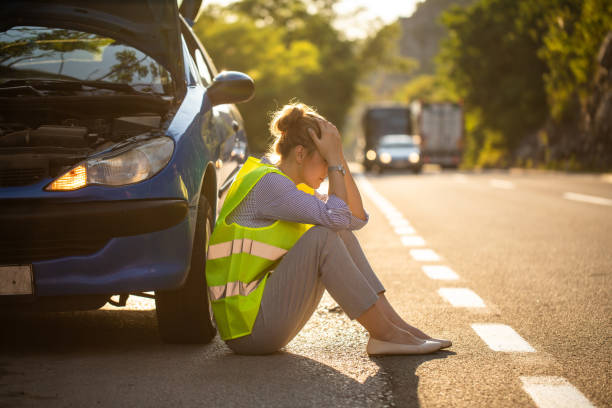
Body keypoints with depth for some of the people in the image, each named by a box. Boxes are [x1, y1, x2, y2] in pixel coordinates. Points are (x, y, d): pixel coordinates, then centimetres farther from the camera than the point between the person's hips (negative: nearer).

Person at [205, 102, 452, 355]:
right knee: (322, 237, -22)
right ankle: (384, 334, -18)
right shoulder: (267, 183, -15)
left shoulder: (292, 187, 14)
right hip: (247, 327, -10)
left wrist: (339, 157, 2)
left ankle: (392, 322, -5)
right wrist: (334, 159, -13)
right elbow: (337, 216, -22)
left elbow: (357, 218, 9)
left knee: (341, 235, 3)